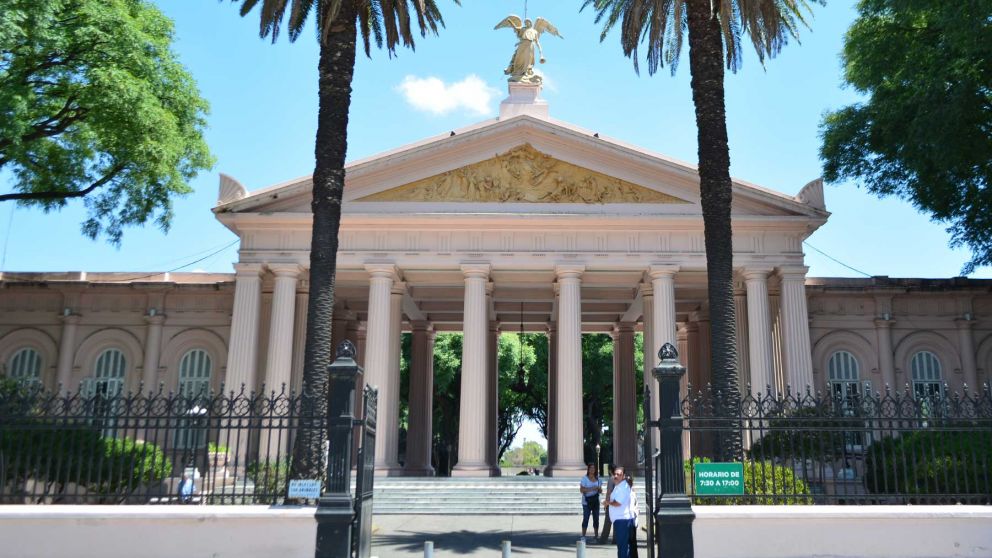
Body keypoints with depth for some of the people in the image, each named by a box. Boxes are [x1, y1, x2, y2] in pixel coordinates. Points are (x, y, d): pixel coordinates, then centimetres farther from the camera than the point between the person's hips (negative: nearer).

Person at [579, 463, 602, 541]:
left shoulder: (598, 479, 11)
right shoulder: (584, 478, -4)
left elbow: (600, 491, 16)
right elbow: (581, 489, -13)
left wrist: (599, 489, -8)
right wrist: (591, 488, -21)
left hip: (596, 500, 5)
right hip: (587, 501, -5)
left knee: (596, 518, 6)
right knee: (585, 518, -5)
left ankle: (596, 535, 14)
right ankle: (583, 536, -1)